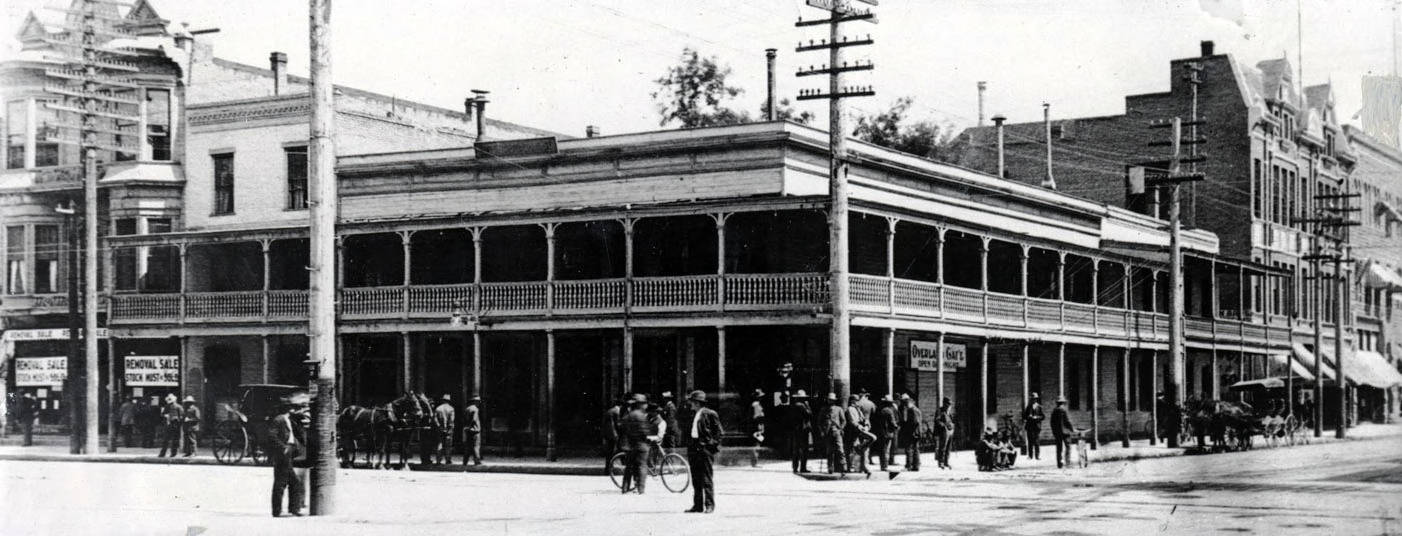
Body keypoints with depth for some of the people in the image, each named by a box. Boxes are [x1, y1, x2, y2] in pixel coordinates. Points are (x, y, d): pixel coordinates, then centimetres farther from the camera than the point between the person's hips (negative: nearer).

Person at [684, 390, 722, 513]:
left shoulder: (710, 414, -5)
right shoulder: (693, 415, 15)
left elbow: (719, 431, -3)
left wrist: (713, 443, -9)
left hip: (705, 449, -7)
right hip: (693, 449, 7)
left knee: (707, 480, -5)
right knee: (696, 480, 9)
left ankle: (709, 505, -1)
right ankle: (697, 505, 13)